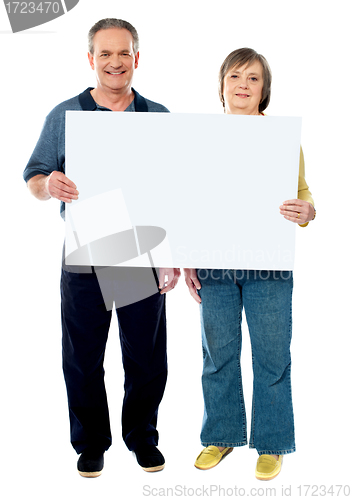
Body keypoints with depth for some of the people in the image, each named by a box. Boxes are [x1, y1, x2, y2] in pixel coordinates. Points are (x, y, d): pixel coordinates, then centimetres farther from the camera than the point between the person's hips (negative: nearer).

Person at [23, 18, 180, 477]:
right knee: (83, 358, 8)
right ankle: (91, 443, 26)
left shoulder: (158, 118, 7)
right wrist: (49, 185, -19)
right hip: (84, 261, 0)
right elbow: (33, 178, 5)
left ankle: (142, 437, 29)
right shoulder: (64, 115, 6)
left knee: (147, 358, 8)